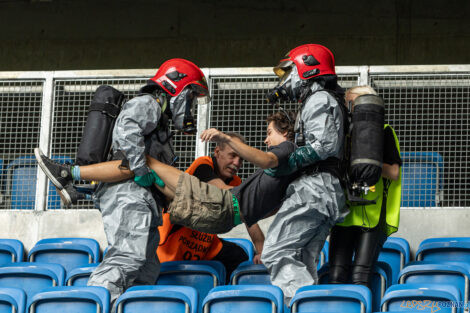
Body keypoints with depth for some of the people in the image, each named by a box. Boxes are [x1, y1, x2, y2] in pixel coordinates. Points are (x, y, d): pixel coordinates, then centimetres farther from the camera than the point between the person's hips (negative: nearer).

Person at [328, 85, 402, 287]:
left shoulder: (383, 132, 6)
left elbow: (393, 172, -4)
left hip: (373, 215, -4)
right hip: (345, 215, 4)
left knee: (360, 278, -13)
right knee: (336, 276, -6)